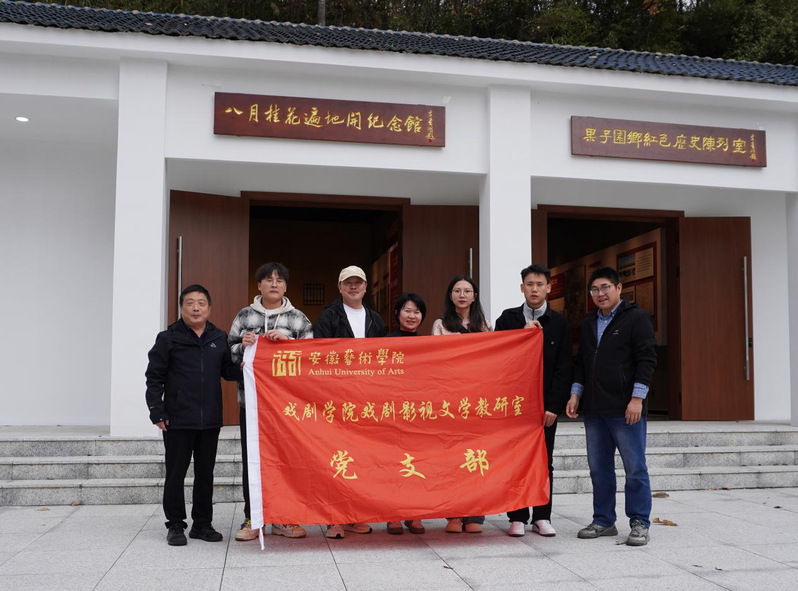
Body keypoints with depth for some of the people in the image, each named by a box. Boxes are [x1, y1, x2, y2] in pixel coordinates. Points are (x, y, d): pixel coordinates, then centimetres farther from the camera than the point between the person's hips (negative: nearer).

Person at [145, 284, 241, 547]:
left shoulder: (219, 338, 8)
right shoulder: (168, 338, -2)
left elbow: (228, 371, 13)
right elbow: (154, 377, -1)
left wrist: (243, 366, -9)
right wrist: (157, 413, -7)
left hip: (210, 420, 3)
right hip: (177, 420, -3)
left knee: (205, 473, 11)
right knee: (176, 474, 4)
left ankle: (202, 524, 22)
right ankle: (175, 525, 17)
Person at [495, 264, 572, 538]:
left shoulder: (559, 323, 5)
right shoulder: (508, 319, 5)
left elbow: (563, 368, 0)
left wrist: (554, 405, -8)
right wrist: (523, 334, -13)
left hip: (546, 404, 0)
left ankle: (542, 517, 15)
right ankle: (518, 517, 10)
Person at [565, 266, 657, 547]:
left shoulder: (636, 318, -4)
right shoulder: (589, 323, 17)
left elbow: (647, 359, -10)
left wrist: (637, 398, -15)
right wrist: (576, 393, 11)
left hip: (625, 409, -7)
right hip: (594, 409, 7)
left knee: (635, 468, -1)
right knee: (599, 468, 11)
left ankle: (639, 523, 9)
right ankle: (603, 521, 21)